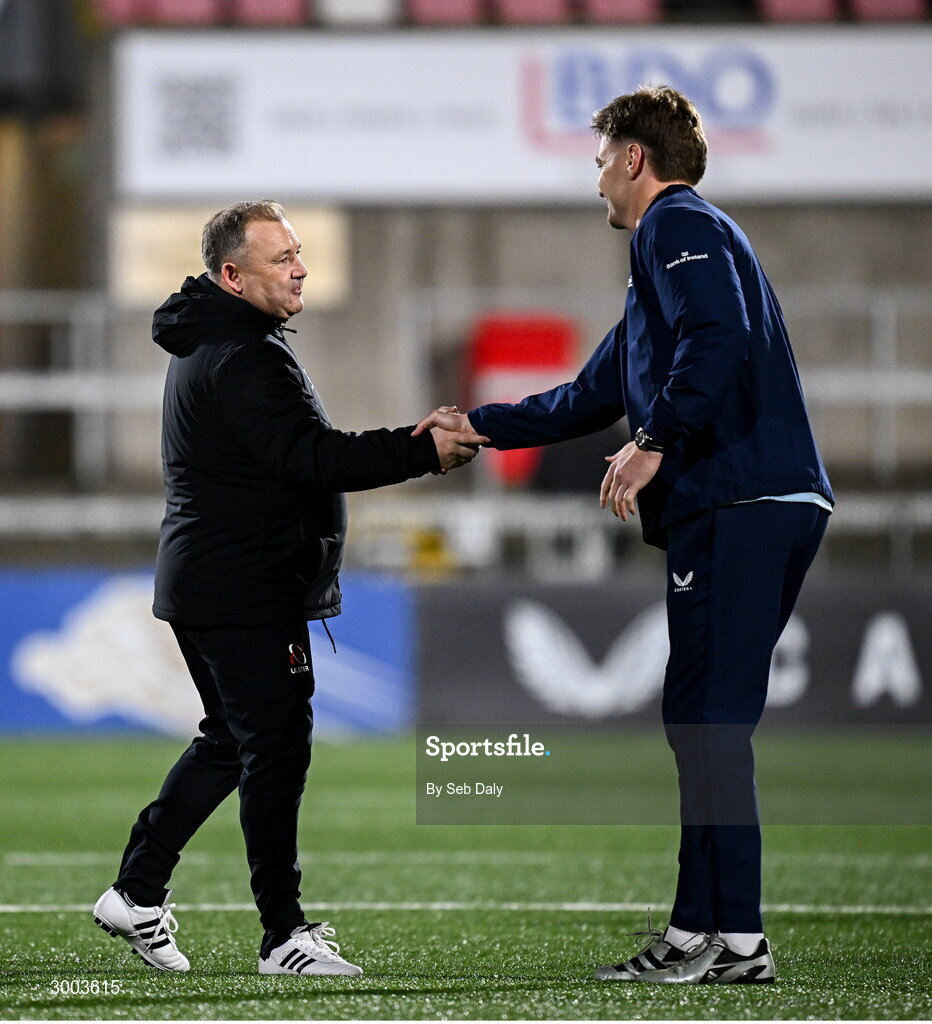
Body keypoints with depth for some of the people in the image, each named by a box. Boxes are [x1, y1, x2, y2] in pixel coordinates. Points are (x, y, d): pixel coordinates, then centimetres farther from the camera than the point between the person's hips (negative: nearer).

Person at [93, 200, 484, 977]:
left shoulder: (209, 345, 18)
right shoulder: (241, 358, -18)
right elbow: (308, 456, -26)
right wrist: (424, 452, -26)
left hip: (203, 585, 11)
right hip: (247, 594, -11)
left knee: (230, 741, 18)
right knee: (277, 748, -8)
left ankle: (138, 892, 20)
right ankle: (284, 936, -6)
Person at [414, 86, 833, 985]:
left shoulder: (678, 227, -3)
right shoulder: (671, 243, 30)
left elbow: (719, 338, -22)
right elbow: (592, 398, 37)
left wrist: (656, 442, -20)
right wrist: (478, 426, 40)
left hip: (737, 506, -10)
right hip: (764, 508, 10)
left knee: (709, 721, -9)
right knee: (706, 723, 10)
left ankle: (730, 936, -10)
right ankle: (706, 930, 11)